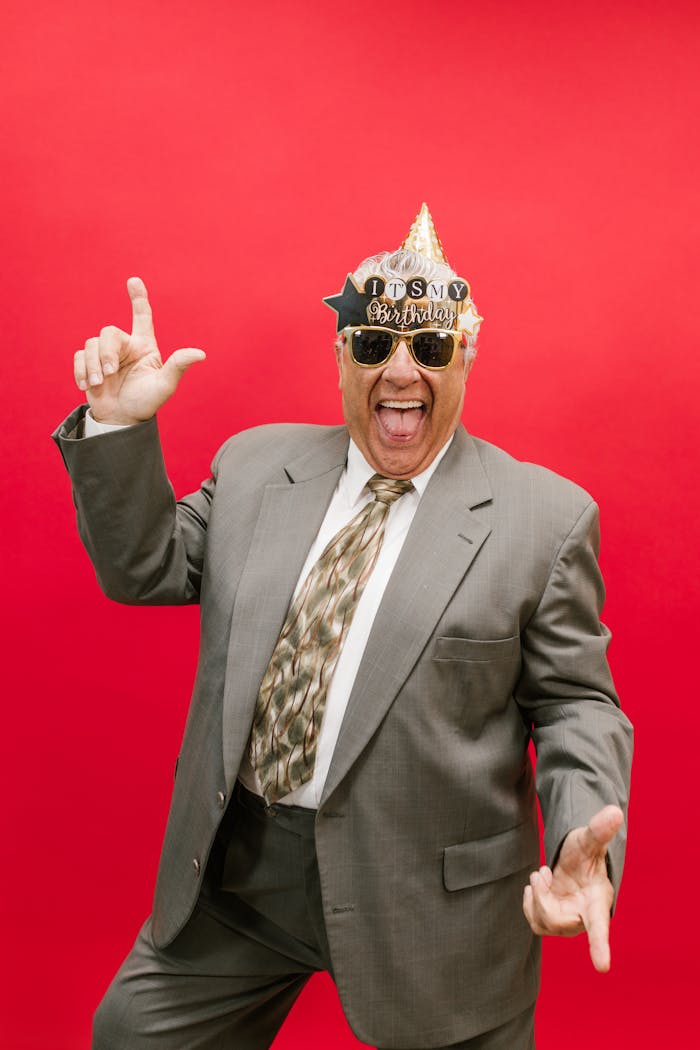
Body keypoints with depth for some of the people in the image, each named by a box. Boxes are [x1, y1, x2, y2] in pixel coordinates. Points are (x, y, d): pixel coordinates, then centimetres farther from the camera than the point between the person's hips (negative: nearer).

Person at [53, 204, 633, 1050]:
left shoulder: (546, 517, -8)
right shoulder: (254, 464, 4)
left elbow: (574, 702, -5)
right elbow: (146, 569, 8)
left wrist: (585, 843, -23)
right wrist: (117, 425, -6)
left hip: (428, 900, -3)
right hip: (231, 869, 4)